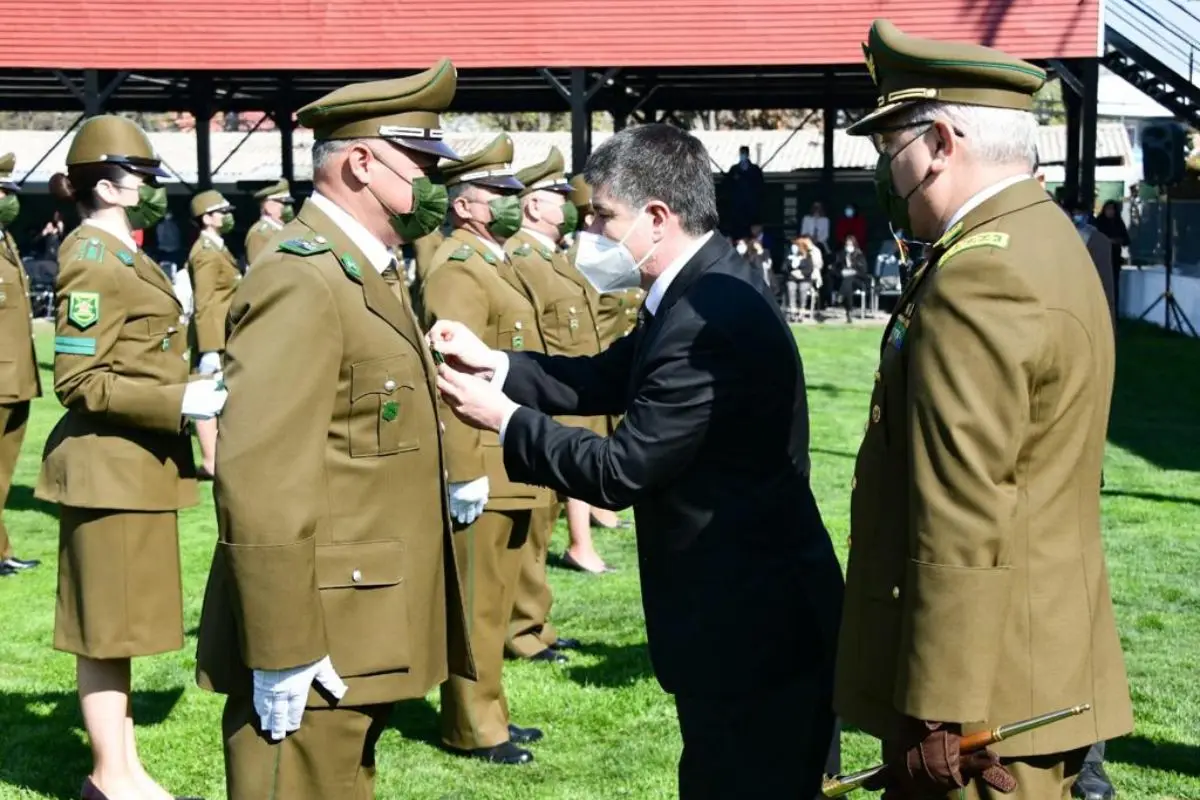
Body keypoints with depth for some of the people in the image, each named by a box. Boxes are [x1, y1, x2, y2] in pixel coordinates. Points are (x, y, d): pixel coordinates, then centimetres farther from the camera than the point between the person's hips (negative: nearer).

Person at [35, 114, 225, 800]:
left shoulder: (120, 254, 15)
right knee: (107, 623, 0)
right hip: (109, 463, -10)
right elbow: (81, 382, -20)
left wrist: (191, 389, 14)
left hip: (134, 462, 10)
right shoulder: (94, 260, -16)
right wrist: (180, 402, -23)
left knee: (119, 621, 15)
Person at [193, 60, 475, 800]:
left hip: (361, 636, 10)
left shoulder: (364, 274, 16)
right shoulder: (301, 282, -18)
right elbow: (260, 481, -24)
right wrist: (281, 651, -24)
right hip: (317, 647, -10)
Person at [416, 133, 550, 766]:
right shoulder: (458, 270, -16)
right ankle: (473, 728, 9)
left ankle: (486, 712, 28)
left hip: (511, 465, 10)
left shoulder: (497, 264, 16)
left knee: (496, 595, 17)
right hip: (482, 469, -10)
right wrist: (463, 472, -26)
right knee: (476, 600, 0)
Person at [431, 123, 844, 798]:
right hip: (741, 612, 10)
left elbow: (622, 469, -23)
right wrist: (494, 364, 1)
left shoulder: (710, 319, -26)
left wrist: (503, 419, -12)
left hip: (754, 625, -10)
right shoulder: (708, 288, 6)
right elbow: (609, 378, 13)